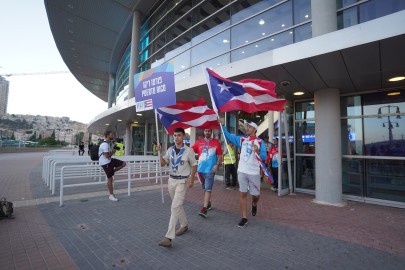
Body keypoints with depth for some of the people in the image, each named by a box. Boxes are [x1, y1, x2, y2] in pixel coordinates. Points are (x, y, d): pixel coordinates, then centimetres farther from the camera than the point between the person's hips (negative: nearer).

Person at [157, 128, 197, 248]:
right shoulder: (170, 150, 5)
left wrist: (191, 179, -11)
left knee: (175, 207, -11)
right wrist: (159, 152, -10)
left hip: (182, 181, -6)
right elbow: (162, 163, 3)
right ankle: (184, 225, 39)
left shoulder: (188, 150, -9)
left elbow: (194, 165, -3)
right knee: (177, 205, 19)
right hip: (171, 180, 6)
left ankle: (169, 237, -7)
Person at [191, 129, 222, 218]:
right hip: (201, 169, 4)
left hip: (210, 170, -4)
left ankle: (204, 209, -5)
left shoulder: (216, 142, -1)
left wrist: (217, 165, -12)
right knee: (205, 188, 19)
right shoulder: (199, 142, 6)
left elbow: (220, 155, 0)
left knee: (208, 189, -6)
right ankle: (208, 203, 37)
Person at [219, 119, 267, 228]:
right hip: (242, 171, 2)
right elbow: (228, 136, 6)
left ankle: (254, 204, 43)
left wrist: (258, 152, -24)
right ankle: (244, 218, 16)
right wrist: (222, 125, -1)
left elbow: (264, 157, -4)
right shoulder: (242, 139, 7)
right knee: (242, 194, 5)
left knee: (256, 194, 7)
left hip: (254, 172, -2)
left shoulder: (260, 141, -1)